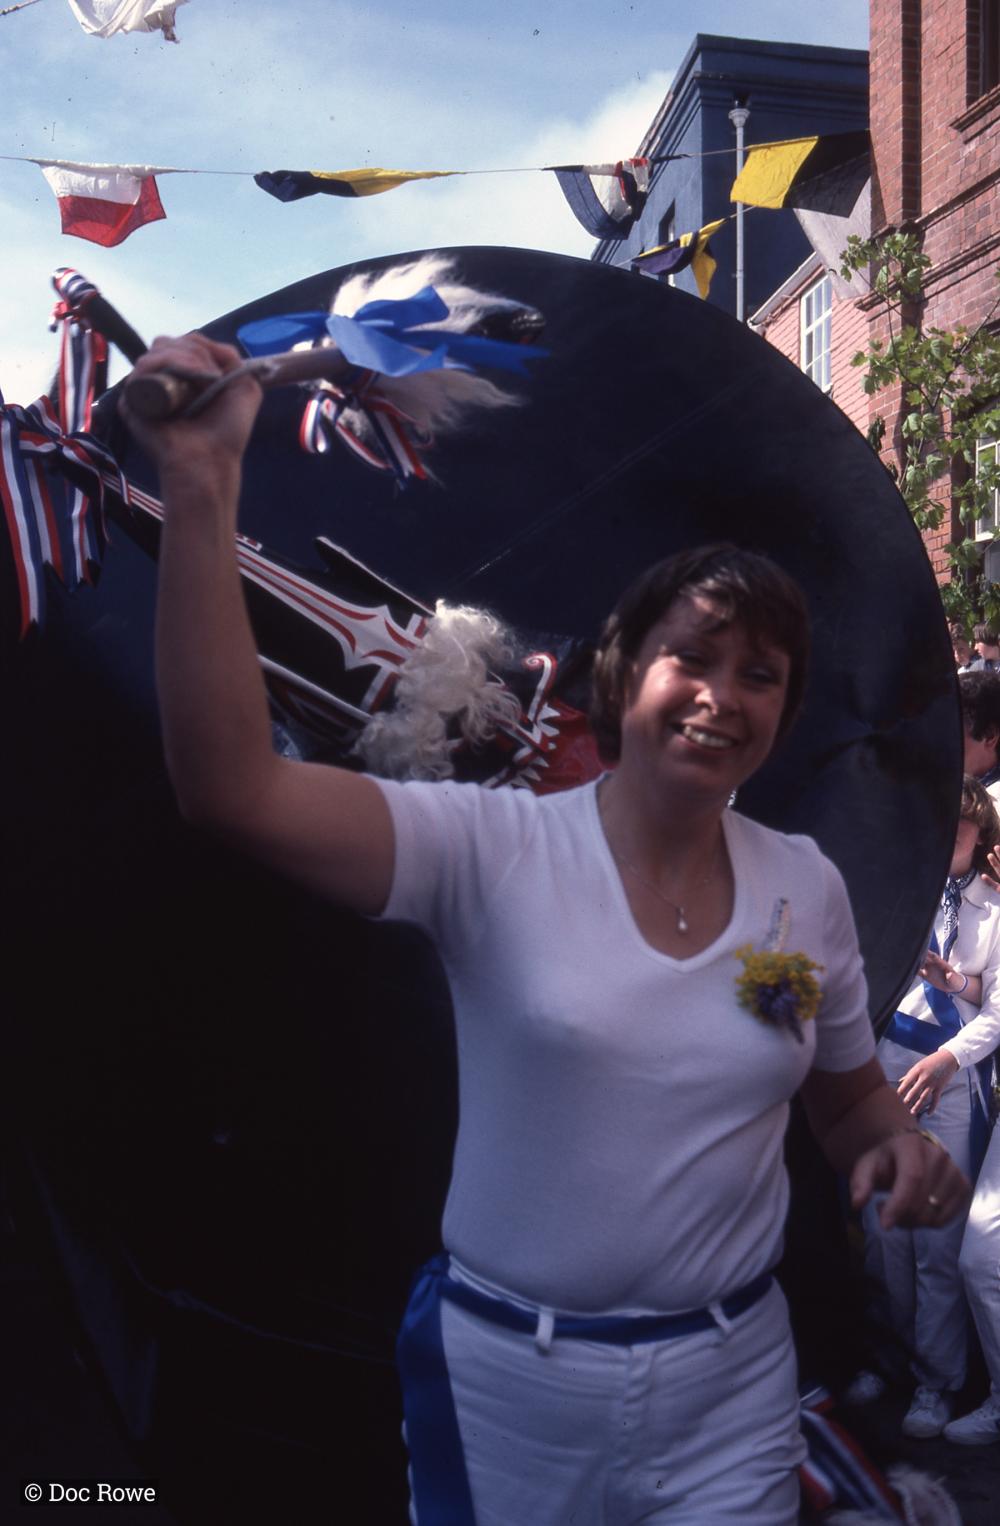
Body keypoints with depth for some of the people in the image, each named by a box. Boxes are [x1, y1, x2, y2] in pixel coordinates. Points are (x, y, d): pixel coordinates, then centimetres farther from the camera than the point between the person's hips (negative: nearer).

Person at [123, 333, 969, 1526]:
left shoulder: (808, 888, -3)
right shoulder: (495, 848, -16)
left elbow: (847, 1093, 11)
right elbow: (230, 786, -29)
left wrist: (899, 1145, -11)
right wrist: (201, 491, -33)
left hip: (729, 1381, 3)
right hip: (505, 1376, -2)